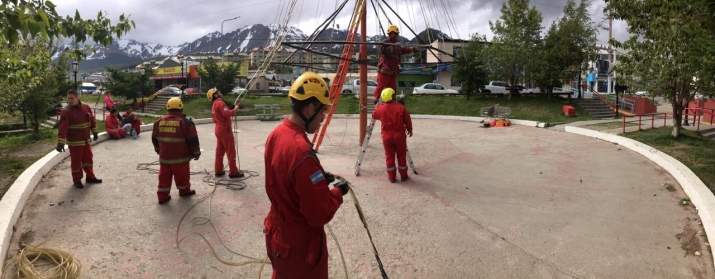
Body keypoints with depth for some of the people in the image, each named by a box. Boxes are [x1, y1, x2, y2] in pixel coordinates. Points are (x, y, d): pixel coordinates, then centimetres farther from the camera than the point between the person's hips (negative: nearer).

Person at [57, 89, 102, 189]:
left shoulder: (86, 108, 0)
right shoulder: (66, 111, -17)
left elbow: (92, 120, 14)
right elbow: (62, 127, -24)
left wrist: (95, 132, 19)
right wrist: (60, 143, -31)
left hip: (86, 140, 6)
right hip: (74, 142, -6)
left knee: (88, 158, 17)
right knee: (76, 161, 4)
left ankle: (90, 177, 31)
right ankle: (77, 180, 18)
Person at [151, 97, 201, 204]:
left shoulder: (159, 122, 2)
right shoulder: (186, 123, -14)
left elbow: (154, 139, 14)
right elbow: (193, 141, -12)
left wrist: (158, 150, 30)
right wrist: (196, 153, 3)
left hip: (164, 157, 4)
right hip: (180, 157, -4)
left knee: (164, 176, 12)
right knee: (182, 175, 15)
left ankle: (162, 196, 15)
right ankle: (184, 191, 33)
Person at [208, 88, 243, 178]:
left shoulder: (215, 105, 17)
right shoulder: (220, 103, -15)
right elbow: (227, 113, -29)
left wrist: (234, 105, 8)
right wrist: (235, 109, -15)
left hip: (218, 129, 10)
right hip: (225, 130, -10)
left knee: (220, 151, 13)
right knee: (231, 151, -5)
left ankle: (218, 170, 17)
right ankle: (233, 172, -2)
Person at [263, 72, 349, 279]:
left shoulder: (276, 135, -3)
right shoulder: (302, 151, -32)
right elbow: (320, 214, -27)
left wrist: (318, 179, 5)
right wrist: (337, 192, -9)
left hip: (277, 234, 8)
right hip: (299, 243, -8)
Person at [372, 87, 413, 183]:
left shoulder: (380, 109, -7)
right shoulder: (401, 108, -12)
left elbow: (373, 116, 14)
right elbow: (408, 121, -3)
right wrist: (410, 130, 15)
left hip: (387, 136, 1)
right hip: (399, 135, -1)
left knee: (389, 156, 10)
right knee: (401, 156, 11)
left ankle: (391, 177, 15)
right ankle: (403, 175, 20)